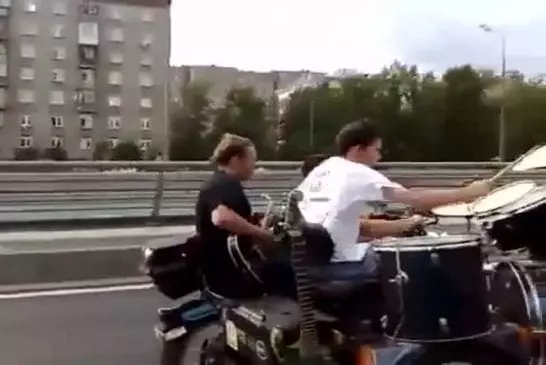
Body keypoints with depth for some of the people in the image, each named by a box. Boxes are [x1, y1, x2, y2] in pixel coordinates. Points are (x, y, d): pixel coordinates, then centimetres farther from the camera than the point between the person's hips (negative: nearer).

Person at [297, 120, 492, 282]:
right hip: (332, 263, -9)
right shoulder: (358, 174, -12)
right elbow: (415, 198, -18)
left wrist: (405, 224, 12)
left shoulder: (322, 170, 13)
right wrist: (467, 193, -10)